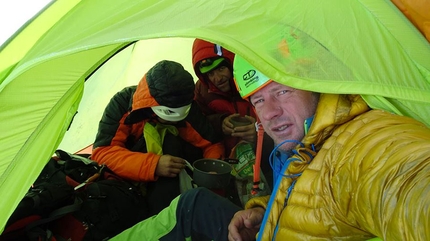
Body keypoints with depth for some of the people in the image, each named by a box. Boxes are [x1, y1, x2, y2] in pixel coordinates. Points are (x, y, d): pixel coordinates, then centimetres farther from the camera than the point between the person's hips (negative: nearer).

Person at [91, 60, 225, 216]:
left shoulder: (188, 108, -18)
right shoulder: (123, 103, -22)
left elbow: (213, 144, -8)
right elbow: (102, 152, -30)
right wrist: (152, 165, -43)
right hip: (131, 178, -1)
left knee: (170, 142, -29)